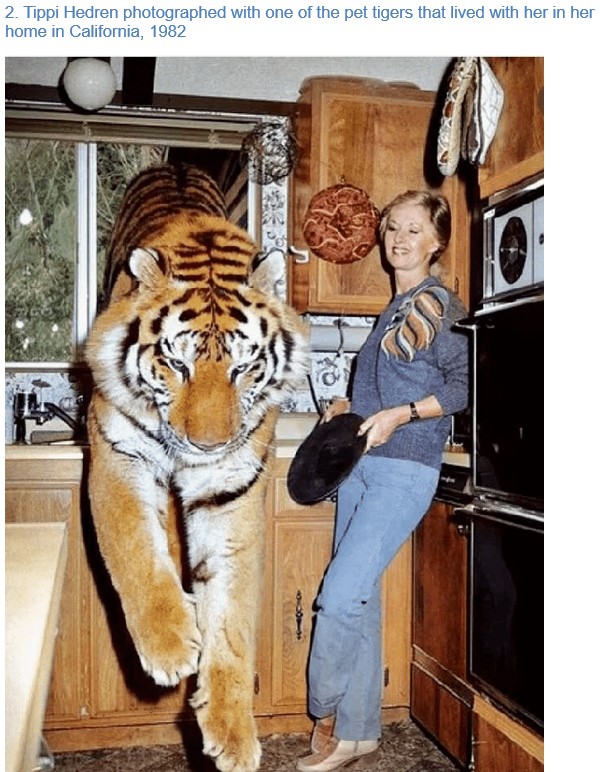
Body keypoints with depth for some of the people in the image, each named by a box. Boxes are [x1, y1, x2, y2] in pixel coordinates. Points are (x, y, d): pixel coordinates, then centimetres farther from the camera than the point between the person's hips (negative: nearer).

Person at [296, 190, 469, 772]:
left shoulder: (437, 304, -7)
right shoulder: (396, 306, 17)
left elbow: (465, 386, -12)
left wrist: (400, 414, -19)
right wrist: (351, 406, 9)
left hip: (404, 470, -8)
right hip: (360, 463, 8)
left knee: (342, 594, -10)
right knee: (359, 599, 9)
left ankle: (327, 717, 13)